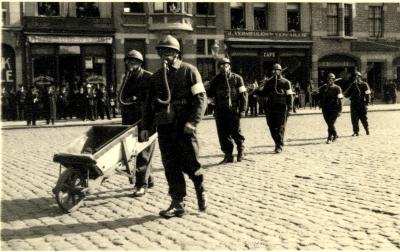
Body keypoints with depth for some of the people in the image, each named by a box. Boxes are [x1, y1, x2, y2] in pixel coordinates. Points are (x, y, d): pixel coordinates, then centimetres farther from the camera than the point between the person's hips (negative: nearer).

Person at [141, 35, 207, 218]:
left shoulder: (189, 71, 0)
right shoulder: (156, 77, 15)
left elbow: (201, 98, -6)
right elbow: (149, 104, 19)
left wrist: (192, 121, -17)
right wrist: (146, 126, 9)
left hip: (184, 127, -4)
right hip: (164, 127, 4)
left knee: (190, 165, -1)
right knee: (171, 167, 3)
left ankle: (200, 189, 27)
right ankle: (177, 204, 9)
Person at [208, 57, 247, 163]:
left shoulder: (237, 78, 2)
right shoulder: (215, 80, 11)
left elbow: (243, 95, 1)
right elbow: (211, 94, 13)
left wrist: (242, 110, -6)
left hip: (233, 110, -3)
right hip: (220, 110, 3)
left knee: (235, 131, -3)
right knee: (223, 134, 2)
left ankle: (240, 149, 24)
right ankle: (228, 155, 11)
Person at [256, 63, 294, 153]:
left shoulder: (285, 82, 1)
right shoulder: (268, 82, 13)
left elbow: (289, 95, -2)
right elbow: (263, 93, 16)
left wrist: (289, 107, -11)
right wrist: (257, 91, -5)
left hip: (281, 108, -4)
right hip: (270, 108, 4)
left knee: (280, 128, -5)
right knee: (272, 127, 7)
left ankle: (279, 146, -2)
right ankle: (277, 143, 23)